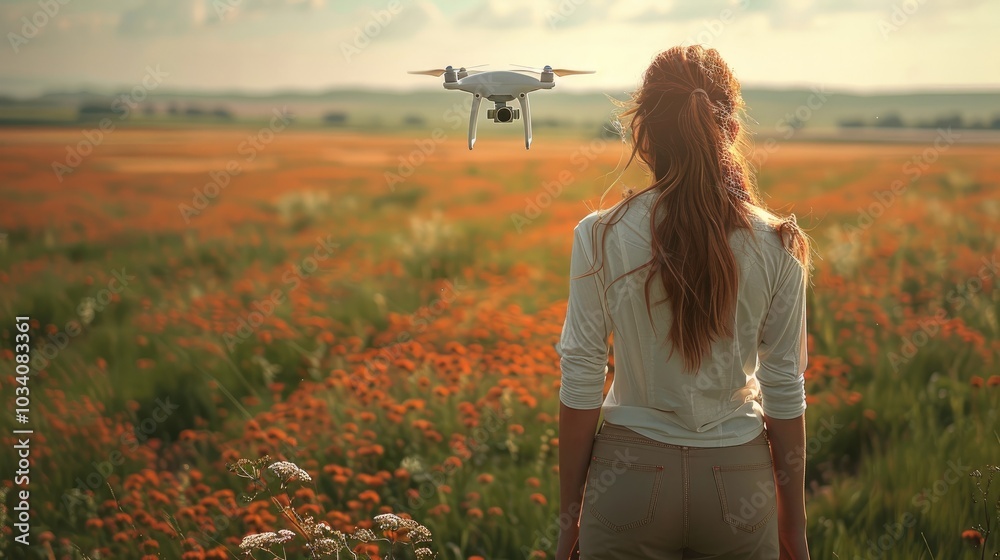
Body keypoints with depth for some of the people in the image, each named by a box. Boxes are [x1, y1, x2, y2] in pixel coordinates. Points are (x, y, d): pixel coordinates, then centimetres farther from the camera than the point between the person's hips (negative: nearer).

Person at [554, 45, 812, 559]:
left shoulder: (600, 238, -10)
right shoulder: (777, 247, -7)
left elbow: (580, 390, -7)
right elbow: (785, 395, -3)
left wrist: (568, 516, 4)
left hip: (632, 477, -1)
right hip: (738, 480, 1)